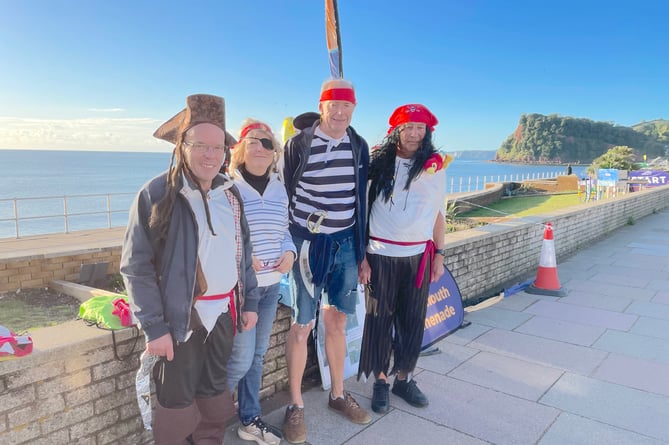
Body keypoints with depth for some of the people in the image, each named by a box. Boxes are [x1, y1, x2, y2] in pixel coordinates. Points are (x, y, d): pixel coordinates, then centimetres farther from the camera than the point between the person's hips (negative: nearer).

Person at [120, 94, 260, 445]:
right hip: (182, 316, -5)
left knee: (214, 389, 19)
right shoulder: (157, 193, -12)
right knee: (178, 400, 7)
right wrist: (154, 326, -15)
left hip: (224, 310, 5)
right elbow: (136, 267, -13)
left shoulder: (229, 192, 6)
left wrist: (249, 302, 9)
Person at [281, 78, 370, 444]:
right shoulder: (299, 144, -8)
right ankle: (296, 405, 20)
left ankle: (338, 394, 32)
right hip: (309, 244, -4)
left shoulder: (359, 146, 5)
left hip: (346, 244, 4)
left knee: (337, 321, 14)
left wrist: (362, 250, 10)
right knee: (302, 326, 3)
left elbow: (361, 200, 11)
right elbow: (283, 197, -3)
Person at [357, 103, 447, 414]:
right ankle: (381, 381, 23)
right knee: (380, 319, 6)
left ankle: (404, 379, 28)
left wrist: (439, 255, 8)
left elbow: (439, 213, 11)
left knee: (413, 320, 10)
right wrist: (362, 257, -5)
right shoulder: (379, 164, -2)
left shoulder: (435, 166, 5)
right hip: (381, 254, -2)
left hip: (419, 256, 2)